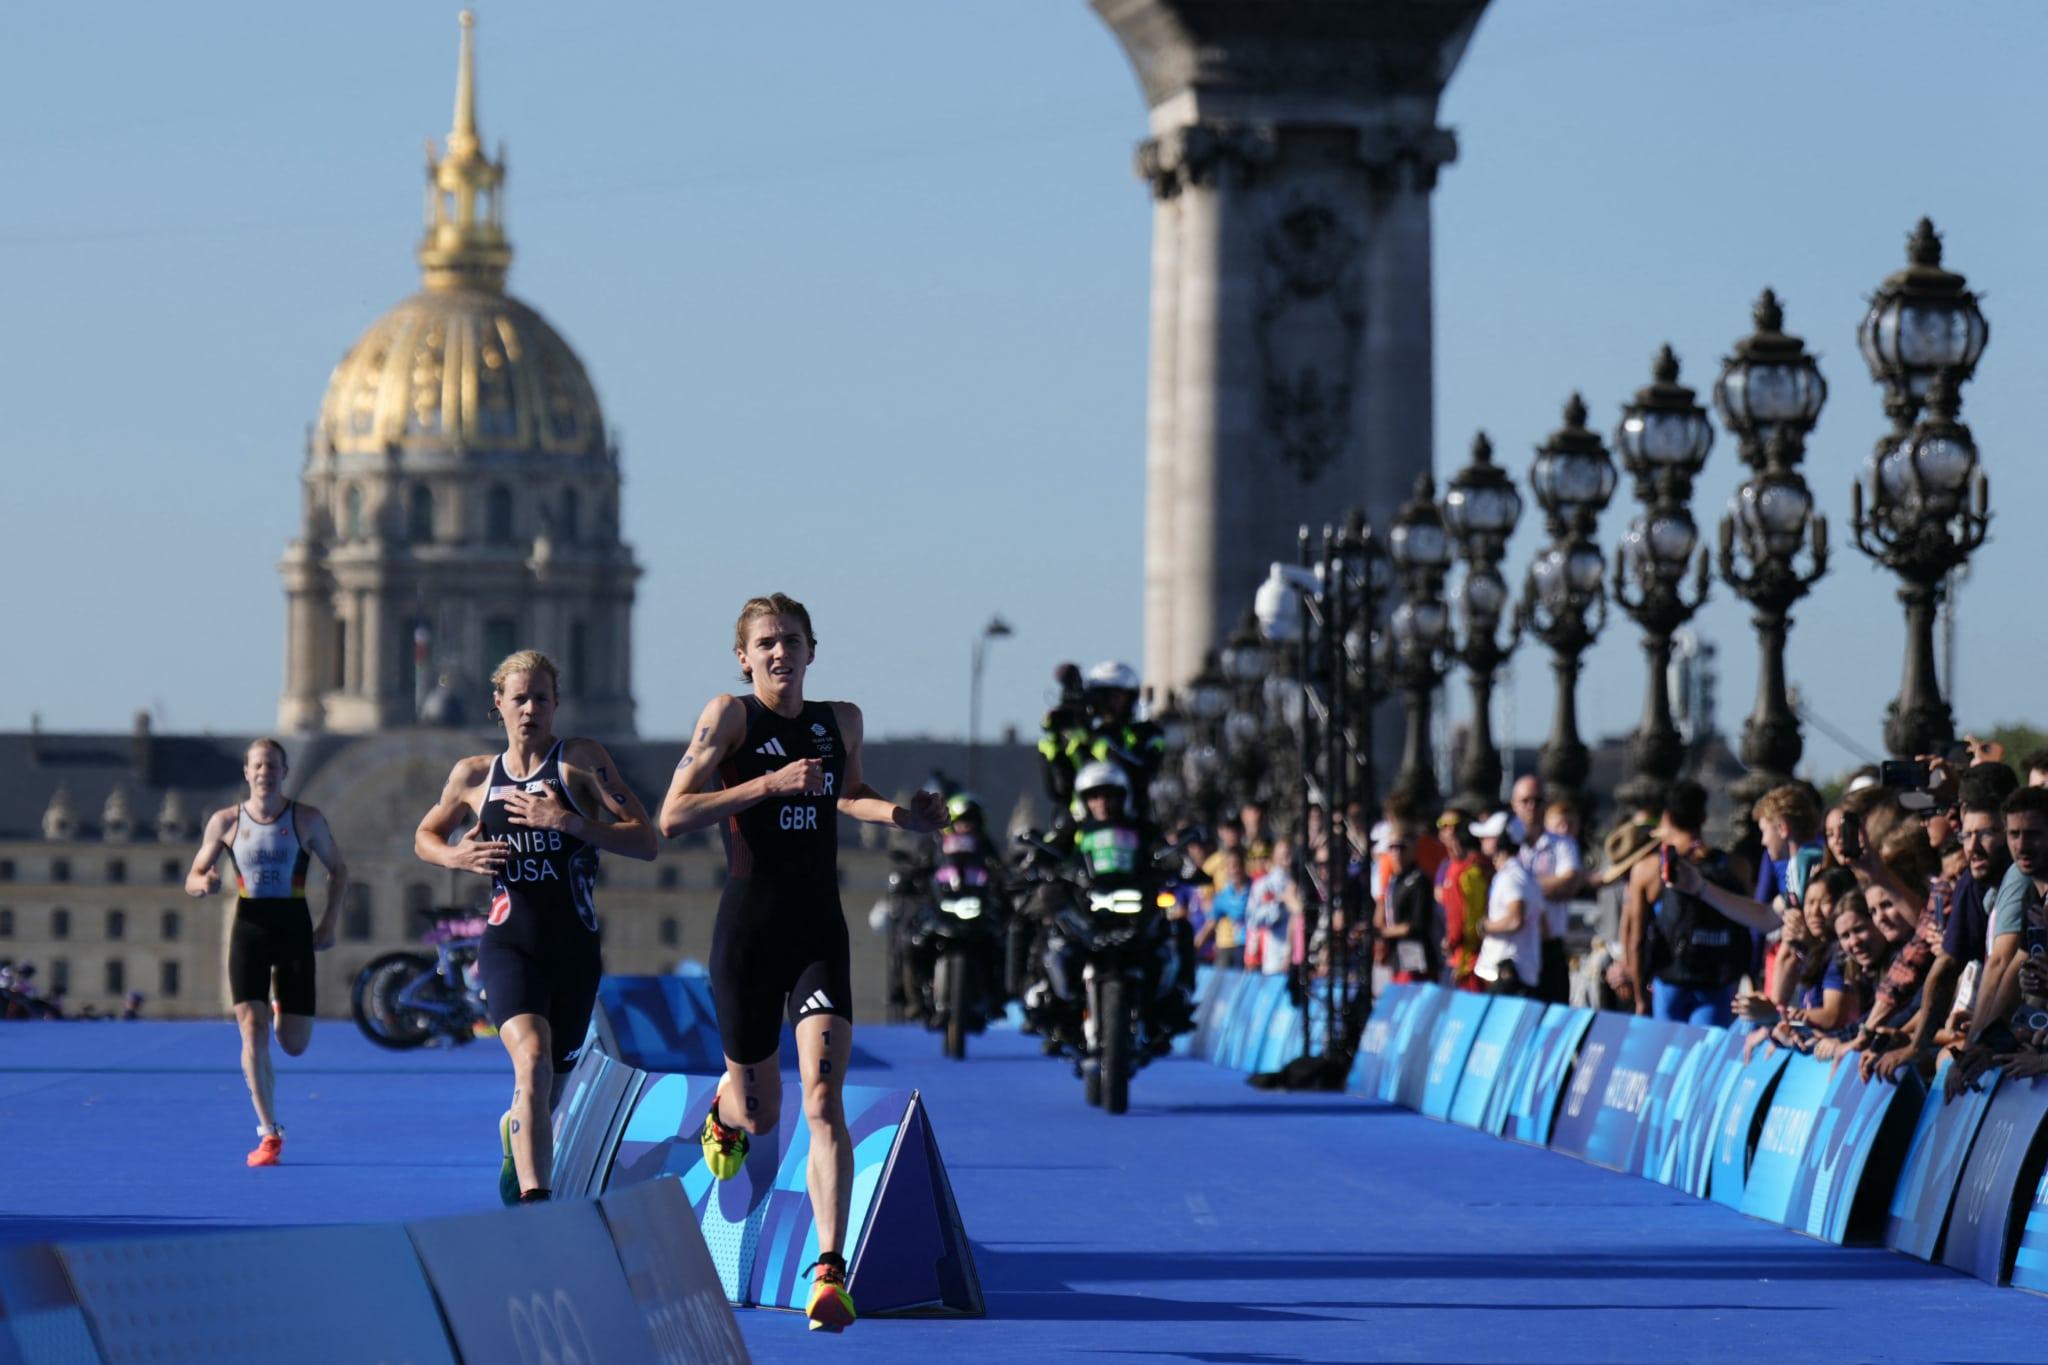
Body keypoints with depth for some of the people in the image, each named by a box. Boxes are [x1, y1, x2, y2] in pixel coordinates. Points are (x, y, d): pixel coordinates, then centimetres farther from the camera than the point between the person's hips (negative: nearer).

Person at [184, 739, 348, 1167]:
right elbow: (191, 881, 6)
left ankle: (281, 1008, 40)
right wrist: (205, 882, -18)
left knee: (294, 1045, 2)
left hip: (294, 930, 0)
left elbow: (338, 871, 11)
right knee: (253, 1032, -12)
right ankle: (269, 1133, -5)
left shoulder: (307, 819, 0)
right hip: (249, 928, 0)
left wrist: (328, 922, 0)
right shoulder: (225, 822, 1)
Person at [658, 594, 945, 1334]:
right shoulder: (730, 716, -5)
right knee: (760, 1115, 12)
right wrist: (770, 784, -20)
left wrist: (900, 815, 8)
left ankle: (830, 1272, -19)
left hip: (820, 935, 2)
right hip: (748, 933, -2)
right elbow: (673, 816, -12)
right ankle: (724, 1107, 51)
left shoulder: (841, 720, 8)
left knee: (824, 1100, -15)